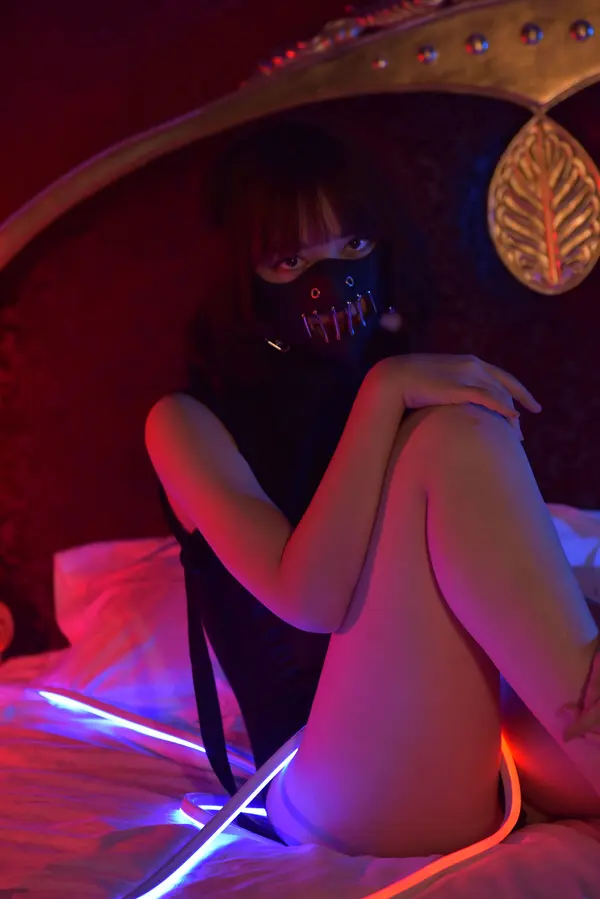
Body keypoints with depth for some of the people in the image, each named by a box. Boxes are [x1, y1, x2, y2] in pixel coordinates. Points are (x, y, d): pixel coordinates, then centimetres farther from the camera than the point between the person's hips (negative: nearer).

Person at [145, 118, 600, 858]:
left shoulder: (416, 385, 15)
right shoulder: (189, 420, 1)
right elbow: (311, 600, -17)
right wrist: (382, 395, -17)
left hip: (482, 735, 3)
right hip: (338, 794, -3)